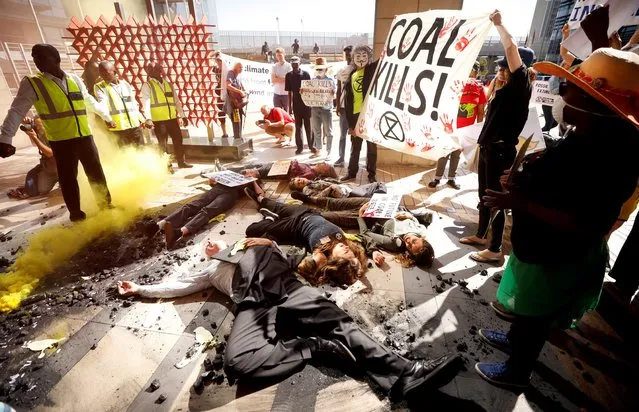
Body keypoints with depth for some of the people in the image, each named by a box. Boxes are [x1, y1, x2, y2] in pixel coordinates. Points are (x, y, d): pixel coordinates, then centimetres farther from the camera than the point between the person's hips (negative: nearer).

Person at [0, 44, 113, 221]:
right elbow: (17, 112, -6)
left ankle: (106, 205, 26)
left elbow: (90, 102, 24)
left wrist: (106, 116, 31)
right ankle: (76, 214, 16)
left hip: (85, 136, 3)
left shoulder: (74, 80, 8)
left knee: (96, 173, 11)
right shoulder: (32, 83, -2)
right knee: (68, 179, 3)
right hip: (61, 141, -3)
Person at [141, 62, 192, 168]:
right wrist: (148, 118, -23)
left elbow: (177, 102, 18)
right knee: (163, 143, 0)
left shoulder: (169, 84, 16)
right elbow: (146, 103, -10)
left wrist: (183, 116, 14)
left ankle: (181, 162, 18)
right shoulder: (147, 85, 0)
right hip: (158, 120, -5)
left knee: (178, 139, 6)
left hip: (172, 118, 5)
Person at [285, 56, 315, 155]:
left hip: (306, 103, -1)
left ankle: (311, 145, 11)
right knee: (298, 126, 6)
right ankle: (300, 146, 13)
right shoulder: (289, 75, 3)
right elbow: (289, 92, 5)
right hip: (296, 104, 1)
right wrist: (290, 106, 3)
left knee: (308, 125, 2)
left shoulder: (306, 74, -1)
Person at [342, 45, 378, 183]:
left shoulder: (373, 69, 5)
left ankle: (371, 174, 16)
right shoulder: (350, 78, 9)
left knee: (371, 146, 6)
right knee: (355, 147, 13)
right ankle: (352, 172, 26)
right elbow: (348, 103, 6)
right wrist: (350, 124, 1)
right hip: (356, 116, 3)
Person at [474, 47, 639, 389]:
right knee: (526, 307, 29)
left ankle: (517, 372, 38)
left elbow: (584, 225, -32)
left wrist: (522, 202, -31)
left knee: (535, 316, 14)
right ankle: (515, 339, 54)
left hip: (557, 260, -9)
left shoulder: (611, 155, -30)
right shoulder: (586, 135, -1)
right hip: (539, 247, 9)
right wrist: (528, 179, -4)